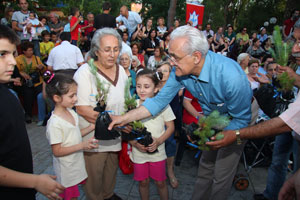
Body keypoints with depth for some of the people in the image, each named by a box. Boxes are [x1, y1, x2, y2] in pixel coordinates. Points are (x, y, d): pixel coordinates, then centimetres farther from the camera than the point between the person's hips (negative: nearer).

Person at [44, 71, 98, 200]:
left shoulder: (71, 112, -2)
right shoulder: (55, 123, -26)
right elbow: (57, 151, -22)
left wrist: (91, 128, -7)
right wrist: (82, 146, -28)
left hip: (77, 164, 7)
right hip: (66, 169, -7)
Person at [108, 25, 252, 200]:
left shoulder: (230, 76, -38)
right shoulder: (180, 70, -22)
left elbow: (242, 118, -24)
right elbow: (160, 100, -14)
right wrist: (125, 118, -20)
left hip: (233, 122, -4)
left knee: (221, 176, 0)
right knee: (205, 167, 17)